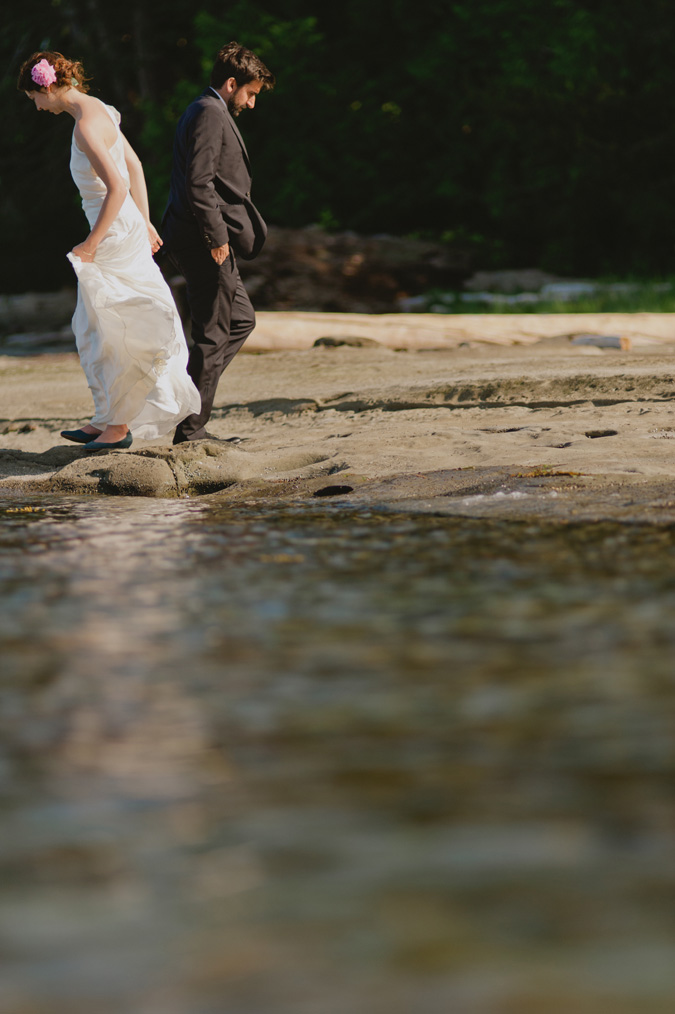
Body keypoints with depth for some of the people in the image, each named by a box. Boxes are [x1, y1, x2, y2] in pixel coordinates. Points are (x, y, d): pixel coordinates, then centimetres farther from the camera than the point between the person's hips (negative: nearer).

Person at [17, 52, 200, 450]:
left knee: (109, 331, -1)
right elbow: (135, 167, 18)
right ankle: (107, 420, 21)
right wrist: (145, 223, 22)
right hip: (128, 229, 10)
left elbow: (117, 187, -27)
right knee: (93, 326, 15)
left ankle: (118, 426, 7)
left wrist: (91, 245, -20)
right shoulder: (97, 109, 10)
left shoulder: (87, 126, -20)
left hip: (115, 235, -10)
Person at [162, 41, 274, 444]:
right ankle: (191, 429, -2)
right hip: (205, 241, -11)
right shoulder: (210, 113, -13)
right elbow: (198, 180, -22)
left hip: (212, 243, 11)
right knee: (213, 335, -6)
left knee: (242, 321, 17)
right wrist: (217, 236, -20)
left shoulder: (208, 112, 20)